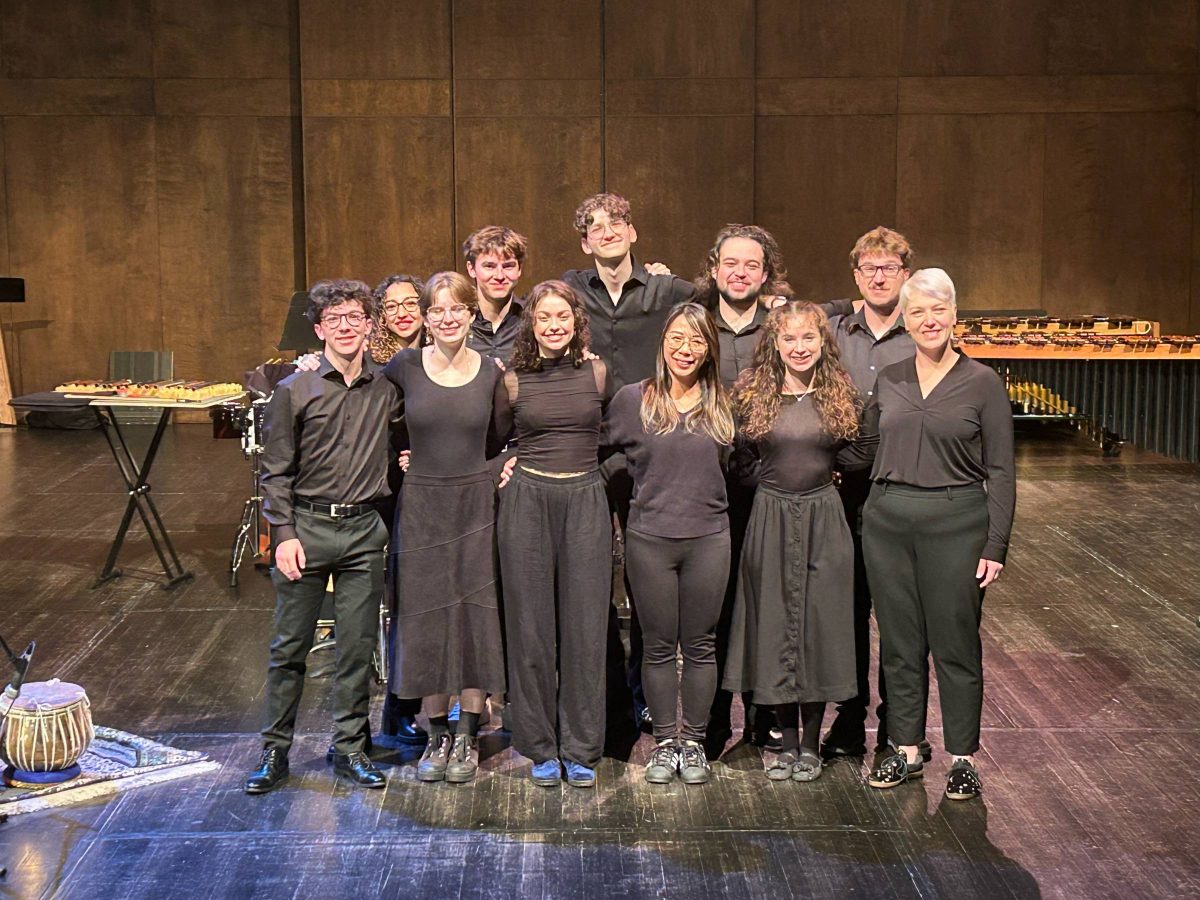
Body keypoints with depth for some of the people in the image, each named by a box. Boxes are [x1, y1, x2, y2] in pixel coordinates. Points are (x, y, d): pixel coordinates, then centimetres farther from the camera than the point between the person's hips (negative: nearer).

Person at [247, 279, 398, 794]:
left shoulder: (387, 389, 4)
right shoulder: (295, 391, -2)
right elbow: (276, 471, -1)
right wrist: (284, 534, -8)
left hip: (363, 530, 2)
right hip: (306, 525, -2)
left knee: (358, 646, 7)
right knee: (290, 645, 4)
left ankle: (350, 747, 19)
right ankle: (275, 751, 15)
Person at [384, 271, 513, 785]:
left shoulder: (490, 372, 0)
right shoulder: (404, 367, -3)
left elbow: (497, 440, 10)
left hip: (476, 504, 0)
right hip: (421, 505, 0)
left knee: (475, 616, 3)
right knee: (426, 620, 4)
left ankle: (467, 737, 14)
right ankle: (437, 735, 17)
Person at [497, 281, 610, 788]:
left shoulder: (598, 374, 5)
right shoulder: (513, 381, 3)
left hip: (585, 502, 0)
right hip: (527, 500, 0)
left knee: (584, 626, 1)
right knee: (530, 626, 3)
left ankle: (581, 749, 11)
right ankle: (540, 747, 14)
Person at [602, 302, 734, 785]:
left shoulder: (722, 405, 6)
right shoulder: (631, 399, 0)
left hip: (708, 540, 1)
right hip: (650, 540, -1)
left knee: (700, 645, 8)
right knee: (659, 646, 6)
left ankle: (694, 742, 19)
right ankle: (664, 741, 18)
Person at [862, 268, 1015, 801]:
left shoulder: (982, 383, -3)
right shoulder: (888, 382, 7)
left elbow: (1000, 472, -3)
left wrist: (996, 545, -8)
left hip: (956, 523, -3)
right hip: (887, 521, 4)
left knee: (956, 645, 4)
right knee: (899, 643, 10)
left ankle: (963, 758, 17)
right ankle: (906, 750, 23)